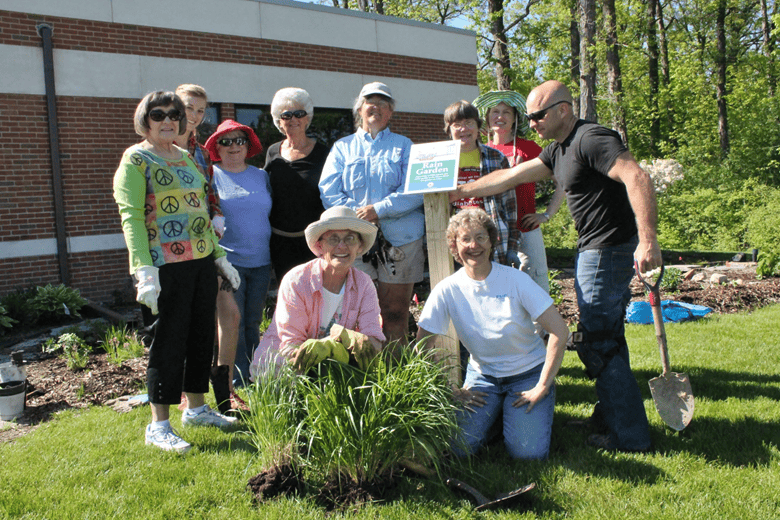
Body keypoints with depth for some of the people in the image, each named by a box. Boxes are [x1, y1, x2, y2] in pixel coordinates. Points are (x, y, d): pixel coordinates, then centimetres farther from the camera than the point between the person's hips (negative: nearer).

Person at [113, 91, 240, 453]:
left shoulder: (186, 158, 17)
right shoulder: (135, 159, -5)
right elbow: (131, 216, -14)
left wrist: (220, 256, 18)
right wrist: (144, 270, -24)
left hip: (202, 260, 7)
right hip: (167, 264, -7)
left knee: (202, 335, 13)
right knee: (169, 341, -2)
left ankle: (195, 407, 28)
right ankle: (159, 425, 10)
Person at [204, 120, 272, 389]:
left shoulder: (261, 175, 13)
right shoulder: (210, 175, 1)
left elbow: (271, 214, 19)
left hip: (260, 262, 4)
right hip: (227, 262, -4)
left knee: (253, 324, 11)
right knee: (232, 325, -2)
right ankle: (239, 386, 7)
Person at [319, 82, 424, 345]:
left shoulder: (404, 146, 14)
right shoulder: (342, 147, 17)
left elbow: (415, 191, -1)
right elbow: (328, 192, 5)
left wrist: (379, 210, -13)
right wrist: (358, 216, -9)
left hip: (400, 240, -1)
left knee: (395, 313, 1)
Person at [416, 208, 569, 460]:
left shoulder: (515, 280, -14)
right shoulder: (447, 289, -11)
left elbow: (560, 331, -17)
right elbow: (423, 347, -7)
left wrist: (542, 387, -17)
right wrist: (453, 391, -10)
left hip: (528, 373, -1)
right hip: (483, 375, 2)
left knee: (527, 453, -19)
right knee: (458, 446, -18)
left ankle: (514, 412, 13)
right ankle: (496, 413, 12)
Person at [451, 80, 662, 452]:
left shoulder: (591, 139, -15)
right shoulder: (559, 150, 16)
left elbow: (637, 178, -27)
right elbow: (510, 176, 21)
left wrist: (648, 239, -35)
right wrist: (458, 192, 22)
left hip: (608, 250, -10)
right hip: (595, 250, 10)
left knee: (597, 343, -5)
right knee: (606, 337, 17)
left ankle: (630, 436, 5)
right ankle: (610, 417, 30)